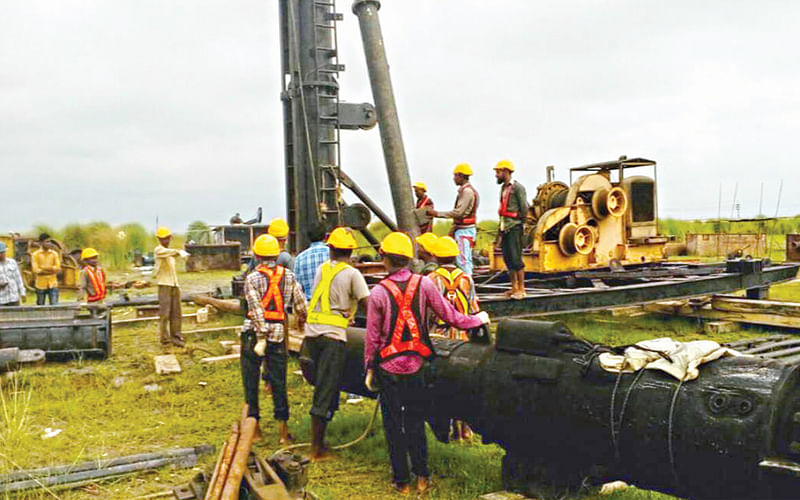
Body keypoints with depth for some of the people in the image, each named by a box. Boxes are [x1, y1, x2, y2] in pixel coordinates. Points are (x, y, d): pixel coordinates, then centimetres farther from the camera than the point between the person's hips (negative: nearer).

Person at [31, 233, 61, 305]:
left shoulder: (54, 254, 5)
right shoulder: (35, 255, -2)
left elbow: (58, 268, -3)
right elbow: (36, 270, -10)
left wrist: (44, 268, -12)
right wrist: (51, 270, -10)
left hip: (53, 285, 1)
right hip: (41, 285, -1)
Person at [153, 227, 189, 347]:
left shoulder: (170, 251, 21)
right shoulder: (158, 250, -6)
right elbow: (168, 252, -29)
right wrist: (179, 251, -46)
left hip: (174, 284, 8)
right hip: (164, 284, -8)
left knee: (176, 312, 6)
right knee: (164, 313, -6)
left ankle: (175, 336, 11)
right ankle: (164, 338, -2)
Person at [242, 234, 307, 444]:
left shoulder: (252, 279, -7)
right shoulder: (289, 276, 3)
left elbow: (256, 310, -16)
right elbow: (301, 304, 2)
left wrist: (261, 337, -17)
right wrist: (302, 319, 22)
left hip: (253, 333, -3)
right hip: (278, 334, 3)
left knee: (251, 381, 10)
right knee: (278, 382, 9)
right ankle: (283, 430, 10)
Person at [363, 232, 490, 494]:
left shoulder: (378, 293, -11)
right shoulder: (423, 284, -7)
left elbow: (372, 337, -6)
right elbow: (449, 315, -1)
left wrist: (369, 369, 6)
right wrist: (476, 320, 16)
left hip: (388, 367, -2)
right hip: (416, 366, 2)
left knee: (394, 425, 9)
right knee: (415, 422, 15)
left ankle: (401, 481, 17)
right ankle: (422, 477, 20)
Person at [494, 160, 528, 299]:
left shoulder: (517, 187, -10)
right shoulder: (503, 187, 16)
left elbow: (524, 208, -11)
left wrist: (520, 223, -4)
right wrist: (500, 229, 17)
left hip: (514, 228, -8)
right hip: (505, 228, 8)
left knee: (515, 258, -8)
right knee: (507, 258, 8)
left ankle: (521, 289, -2)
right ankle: (514, 287, 15)